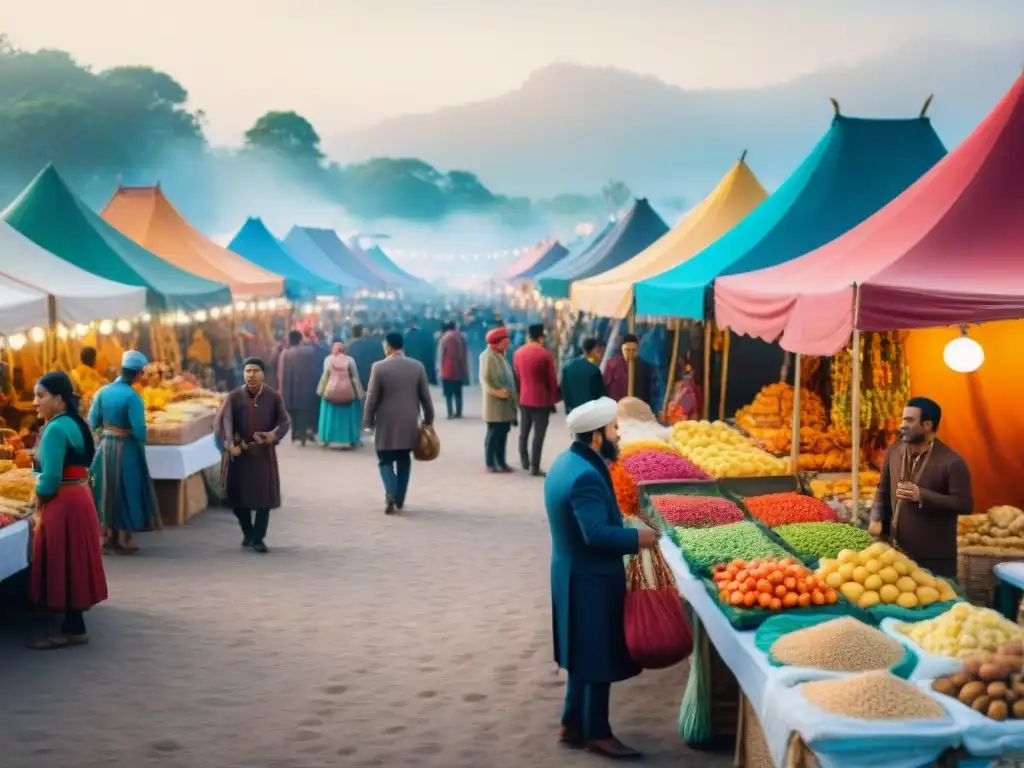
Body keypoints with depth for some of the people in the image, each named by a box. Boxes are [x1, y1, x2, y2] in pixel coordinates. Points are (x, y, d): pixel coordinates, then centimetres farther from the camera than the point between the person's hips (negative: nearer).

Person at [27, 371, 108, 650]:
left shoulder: (56, 429, -18)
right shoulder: (73, 424, 12)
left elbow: (50, 478, -23)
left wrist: (39, 498, -4)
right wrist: (44, 499, 5)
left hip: (63, 504, -10)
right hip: (76, 499, 10)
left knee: (62, 567, -2)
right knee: (70, 567, 13)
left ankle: (74, 630, 5)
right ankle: (73, 626, 20)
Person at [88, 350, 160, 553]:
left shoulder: (103, 391, -3)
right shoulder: (131, 396, -20)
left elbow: (93, 423, 2)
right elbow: (139, 430, -21)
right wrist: (142, 442, 1)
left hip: (105, 446, 5)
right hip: (126, 449, -5)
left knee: (109, 490, 17)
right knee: (126, 491, 7)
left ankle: (108, 537, 25)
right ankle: (124, 540, 12)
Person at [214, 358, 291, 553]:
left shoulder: (274, 397, -4)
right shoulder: (233, 397, -5)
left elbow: (285, 422, 3)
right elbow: (221, 422, -13)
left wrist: (274, 435, -19)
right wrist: (229, 444, -29)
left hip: (264, 453, 0)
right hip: (238, 453, 0)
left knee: (264, 496, -2)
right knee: (237, 495, 6)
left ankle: (258, 538, 12)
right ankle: (248, 533, 29)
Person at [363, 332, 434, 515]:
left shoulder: (379, 367, -9)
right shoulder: (418, 366, 0)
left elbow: (372, 397, -7)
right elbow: (425, 396, 4)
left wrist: (368, 421, 3)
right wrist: (428, 420, 14)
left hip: (386, 424, -3)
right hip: (409, 423, 3)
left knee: (385, 461, 7)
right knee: (404, 460, 16)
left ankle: (390, 493, -14)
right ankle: (399, 499, 14)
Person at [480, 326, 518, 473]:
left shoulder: (501, 355, 14)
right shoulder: (488, 356, -13)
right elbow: (485, 379, -19)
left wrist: (512, 396, 8)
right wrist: (497, 392, -25)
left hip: (505, 403, 8)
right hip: (494, 403, -8)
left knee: (503, 433, 11)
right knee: (494, 433, -3)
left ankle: (501, 462, 18)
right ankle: (490, 463, 3)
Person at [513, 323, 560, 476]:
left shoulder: (518, 353, 3)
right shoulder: (546, 355, -13)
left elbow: (516, 377, 12)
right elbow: (552, 380, -8)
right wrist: (554, 399, 3)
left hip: (524, 399, 6)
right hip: (541, 400, -6)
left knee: (524, 432, 18)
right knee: (538, 435, -2)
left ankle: (524, 461, 28)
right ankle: (534, 468, -4)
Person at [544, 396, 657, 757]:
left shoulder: (566, 462, 7)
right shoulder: (585, 476, -26)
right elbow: (597, 535, -30)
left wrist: (624, 528, 11)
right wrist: (637, 538, -18)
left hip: (574, 575, 10)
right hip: (591, 580, -10)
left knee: (585, 655, 19)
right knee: (598, 659, 2)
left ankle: (574, 725, 29)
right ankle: (596, 733, 14)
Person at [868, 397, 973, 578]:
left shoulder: (951, 461, -14)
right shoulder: (893, 451, 5)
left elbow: (965, 504, -17)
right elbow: (883, 489, 15)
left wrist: (921, 496, -23)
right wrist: (877, 519, -2)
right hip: (896, 550, 6)